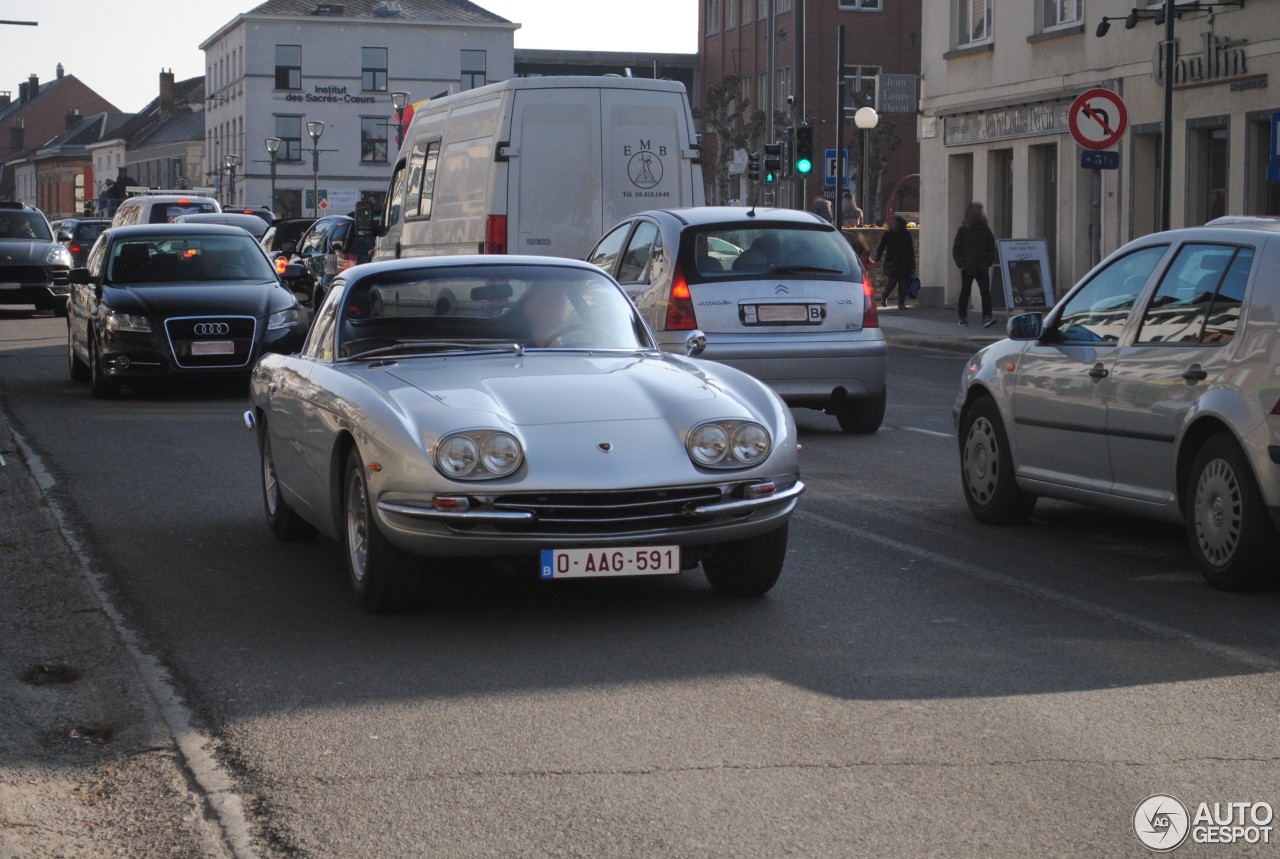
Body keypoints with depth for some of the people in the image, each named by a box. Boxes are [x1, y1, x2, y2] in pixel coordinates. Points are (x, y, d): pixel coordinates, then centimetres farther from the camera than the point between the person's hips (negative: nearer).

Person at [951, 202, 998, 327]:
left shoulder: (986, 231, 8)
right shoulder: (963, 230, 1)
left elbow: (992, 249, 13)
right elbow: (956, 249, 2)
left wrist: (988, 263, 1)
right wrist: (961, 264, -6)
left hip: (982, 268, 1)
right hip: (967, 268, -1)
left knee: (985, 292, -10)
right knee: (965, 292, 6)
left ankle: (987, 317, -14)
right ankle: (963, 317, 16)